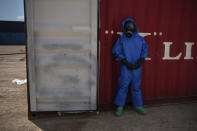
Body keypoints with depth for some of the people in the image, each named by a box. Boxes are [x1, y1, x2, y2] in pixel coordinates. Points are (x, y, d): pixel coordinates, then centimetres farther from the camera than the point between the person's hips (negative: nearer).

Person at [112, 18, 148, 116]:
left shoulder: (140, 39, 4)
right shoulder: (121, 39, -3)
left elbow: (144, 51, 5)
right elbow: (116, 52, -7)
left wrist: (140, 61, -11)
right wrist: (126, 63, -14)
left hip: (137, 67, 2)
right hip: (125, 67, -2)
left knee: (136, 87, 12)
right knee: (123, 86, 2)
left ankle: (138, 106, 26)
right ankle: (120, 106, 16)